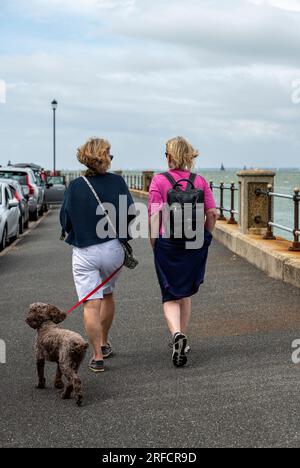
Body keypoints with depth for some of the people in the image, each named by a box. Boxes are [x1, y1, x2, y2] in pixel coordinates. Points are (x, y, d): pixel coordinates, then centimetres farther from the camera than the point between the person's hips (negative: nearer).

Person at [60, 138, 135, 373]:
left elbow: (65, 222, -2)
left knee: (91, 304, -1)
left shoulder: (75, 186, -6)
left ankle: (98, 357, -3)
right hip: (113, 249, 2)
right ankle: (104, 343, 35)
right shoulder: (117, 181, -7)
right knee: (107, 294, 23)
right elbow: (131, 215, -6)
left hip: (84, 253, -1)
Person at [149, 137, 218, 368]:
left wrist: (153, 240, 0)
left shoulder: (159, 181, -7)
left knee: (170, 296, 5)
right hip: (194, 244, 3)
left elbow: (154, 215, -12)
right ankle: (183, 339, 26)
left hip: (167, 243, -3)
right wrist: (206, 237, 12)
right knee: (186, 293, 19)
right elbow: (212, 214, -3)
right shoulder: (201, 181, 0)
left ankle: (177, 335, -20)